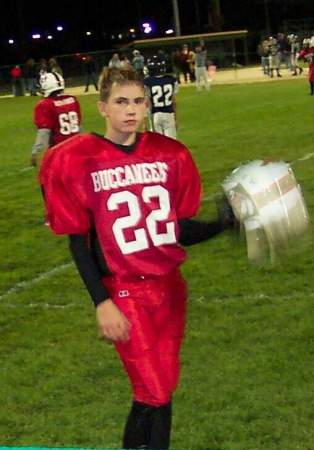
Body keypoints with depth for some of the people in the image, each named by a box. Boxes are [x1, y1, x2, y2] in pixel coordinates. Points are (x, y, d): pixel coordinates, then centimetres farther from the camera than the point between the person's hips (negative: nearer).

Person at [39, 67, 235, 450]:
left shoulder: (170, 155, 1)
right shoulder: (76, 160, -9)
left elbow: (181, 231, 5)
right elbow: (78, 241, -6)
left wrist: (225, 222, -12)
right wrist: (101, 303, -11)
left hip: (169, 287, 5)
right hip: (123, 292, -4)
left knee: (160, 390, 13)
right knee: (155, 396, -6)